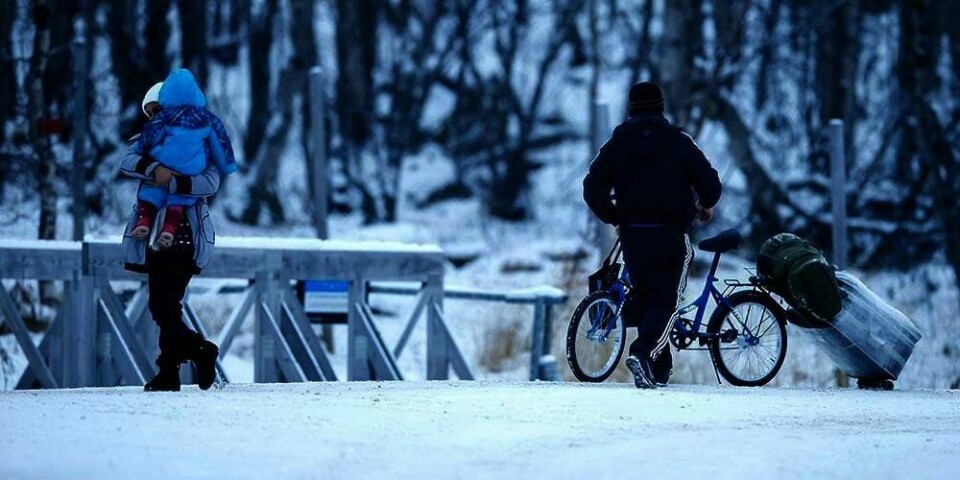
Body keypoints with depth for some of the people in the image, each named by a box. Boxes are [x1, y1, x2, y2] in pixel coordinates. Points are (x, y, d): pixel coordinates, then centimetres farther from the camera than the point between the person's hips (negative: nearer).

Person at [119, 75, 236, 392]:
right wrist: (154, 169, -26)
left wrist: (172, 183, -26)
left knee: (166, 304, -10)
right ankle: (199, 350, 18)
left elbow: (210, 183, -12)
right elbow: (127, 163, -6)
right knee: (160, 306, 5)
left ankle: (169, 371, -5)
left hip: (186, 234, -5)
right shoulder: (147, 141, 16)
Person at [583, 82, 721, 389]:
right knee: (665, 300, -2)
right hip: (671, 234, -3)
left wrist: (612, 217, 17)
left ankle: (659, 370, 17)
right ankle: (644, 353, -26)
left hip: (632, 236, 3)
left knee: (643, 298, 16)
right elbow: (710, 183, -3)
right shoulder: (678, 142, -2)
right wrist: (706, 206, 20)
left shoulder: (616, 144, 4)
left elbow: (593, 188, 0)